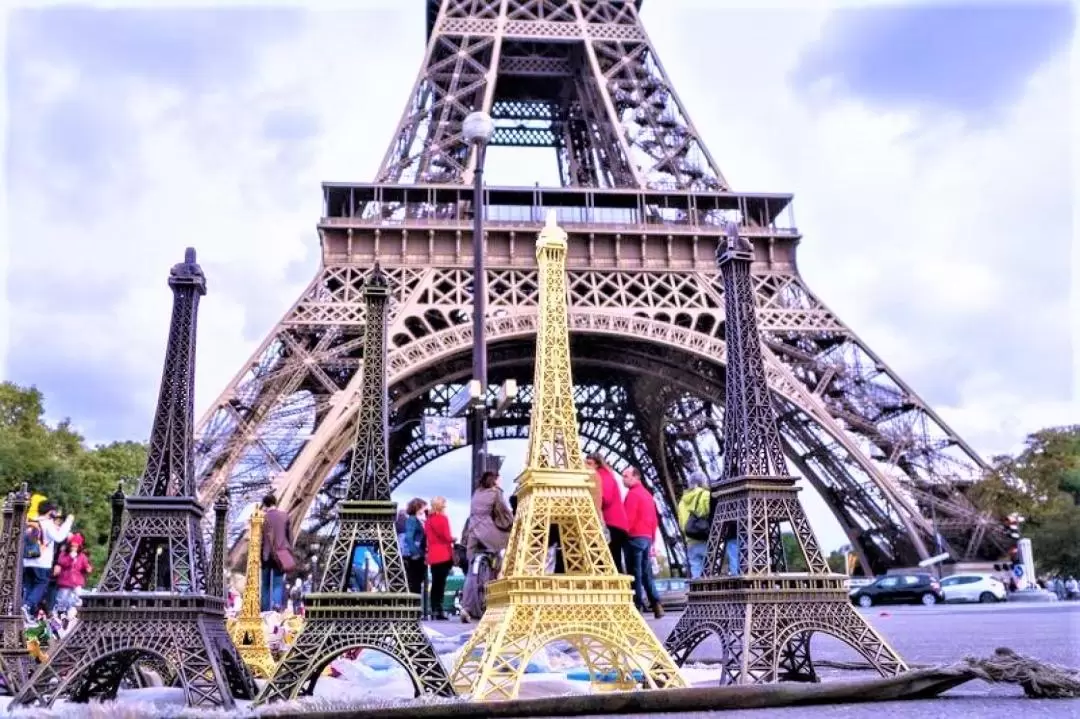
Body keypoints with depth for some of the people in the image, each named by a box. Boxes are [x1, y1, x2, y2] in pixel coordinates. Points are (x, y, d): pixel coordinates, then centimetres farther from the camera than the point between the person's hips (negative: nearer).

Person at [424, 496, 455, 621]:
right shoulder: (443, 519, -10)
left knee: (435, 583, 11)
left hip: (432, 556, 7)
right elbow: (447, 537, -11)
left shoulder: (428, 520, 11)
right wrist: (453, 539, 7)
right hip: (444, 555, -6)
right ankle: (439, 610, -8)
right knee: (441, 583, -5)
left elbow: (426, 536, 13)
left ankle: (434, 610, 13)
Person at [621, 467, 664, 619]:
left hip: (635, 537, -8)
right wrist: (652, 539, 22)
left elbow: (629, 518, -17)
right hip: (647, 538, 8)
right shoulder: (647, 494, 19)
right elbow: (655, 520, 20)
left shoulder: (633, 493, -8)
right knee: (646, 573, 10)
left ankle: (638, 606, -7)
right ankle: (656, 605, 4)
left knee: (635, 573, -6)